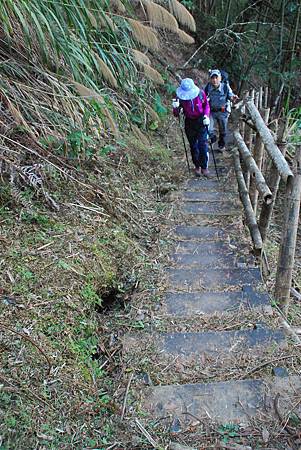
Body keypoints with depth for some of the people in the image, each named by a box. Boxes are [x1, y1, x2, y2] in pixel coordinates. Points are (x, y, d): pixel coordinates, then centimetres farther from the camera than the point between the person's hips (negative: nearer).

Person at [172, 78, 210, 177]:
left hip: (201, 121, -1)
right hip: (189, 123, 1)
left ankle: (204, 167, 6)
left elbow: (206, 105, 5)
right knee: (193, 146, 9)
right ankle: (197, 166, 23)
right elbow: (176, 115, -8)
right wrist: (175, 108, -29)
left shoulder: (200, 93, -11)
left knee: (203, 145, -7)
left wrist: (206, 115, -12)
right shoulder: (180, 97, -11)